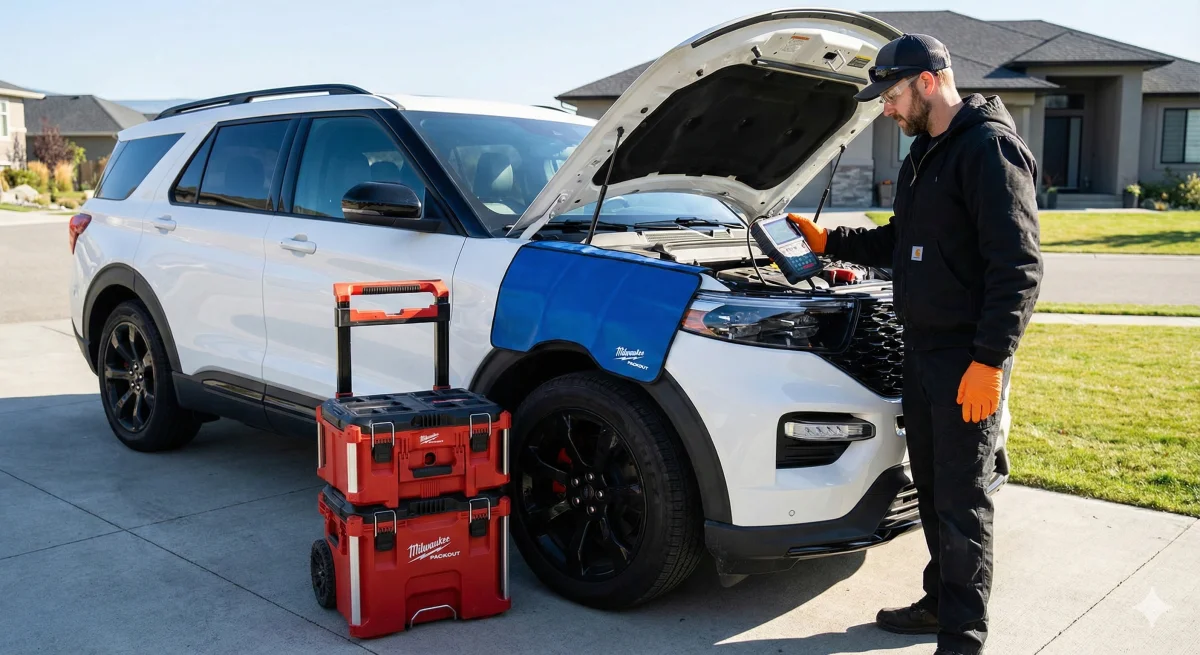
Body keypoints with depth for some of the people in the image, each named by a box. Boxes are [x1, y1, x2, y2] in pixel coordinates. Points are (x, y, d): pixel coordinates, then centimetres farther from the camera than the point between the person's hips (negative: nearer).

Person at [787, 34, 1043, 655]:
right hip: (923, 348, 9)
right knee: (930, 487, 17)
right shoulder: (924, 154, 16)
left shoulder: (989, 149, -15)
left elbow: (1018, 266, -20)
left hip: (968, 356, -9)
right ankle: (941, 601, 31)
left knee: (962, 498, -1)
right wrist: (829, 240, 18)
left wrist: (989, 359, -24)